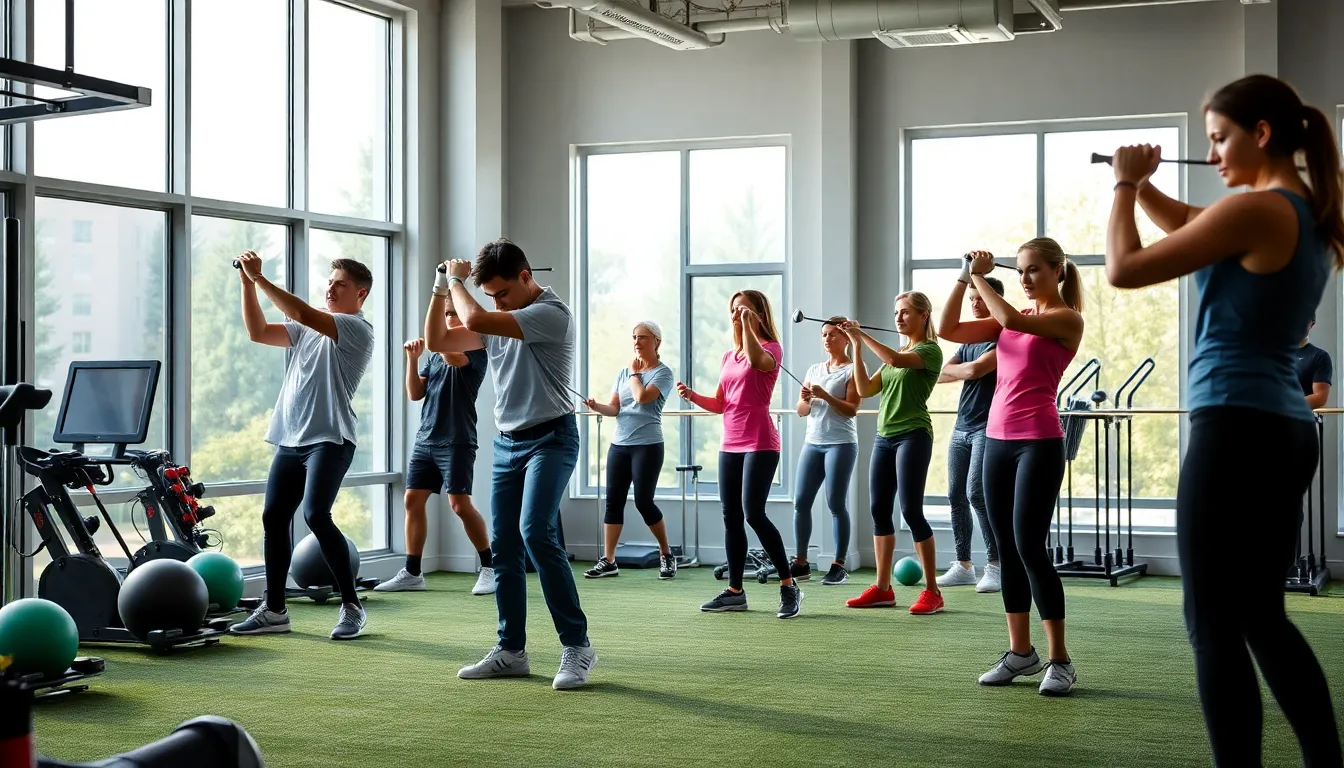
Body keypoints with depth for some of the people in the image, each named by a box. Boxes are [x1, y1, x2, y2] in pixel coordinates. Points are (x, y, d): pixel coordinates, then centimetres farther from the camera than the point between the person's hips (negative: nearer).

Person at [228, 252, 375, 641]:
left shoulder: (358, 328, -6)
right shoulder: (310, 328, 20)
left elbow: (302, 313, -19)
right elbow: (258, 332, 13)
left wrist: (260, 277, -16)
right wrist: (247, 285, 3)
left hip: (329, 440, -8)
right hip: (290, 440, 8)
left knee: (316, 515, -21)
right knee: (273, 519, 7)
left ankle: (352, 606, -12)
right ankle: (274, 610, 16)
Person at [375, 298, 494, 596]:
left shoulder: (476, 352, -3)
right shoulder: (434, 358, 18)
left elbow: (452, 356, -25)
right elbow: (415, 393, 11)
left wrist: (432, 328, -16)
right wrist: (412, 357, 0)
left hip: (456, 442, -7)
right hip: (425, 440, 7)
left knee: (460, 504, -12)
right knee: (413, 500, 2)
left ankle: (490, 568, 0)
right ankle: (412, 573, 8)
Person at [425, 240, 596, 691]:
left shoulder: (551, 314, -15)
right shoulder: (496, 321, 12)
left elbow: (474, 319, -24)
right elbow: (436, 342, 16)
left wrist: (457, 280, -6)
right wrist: (440, 290, 6)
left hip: (549, 438, -8)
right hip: (508, 442, 8)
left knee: (535, 531, -23)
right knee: (503, 547, 5)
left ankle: (577, 645, -18)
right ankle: (512, 651, 14)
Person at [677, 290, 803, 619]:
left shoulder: (771, 348, -3)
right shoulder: (729, 355, 16)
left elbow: (756, 360, -29)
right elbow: (721, 404, 16)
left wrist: (747, 324, -27)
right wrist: (692, 395, 1)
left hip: (760, 444, -7)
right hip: (730, 444, 7)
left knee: (753, 513, -15)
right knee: (731, 516, 6)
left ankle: (789, 586, -6)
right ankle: (735, 591, 13)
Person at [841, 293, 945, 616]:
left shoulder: (930, 350, -4)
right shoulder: (895, 354, 19)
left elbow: (896, 360, -24)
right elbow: (865, 389, 9)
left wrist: (862, 335, -19)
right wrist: (856, 346, 1)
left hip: (913, 436, -8)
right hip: (884, 437, 8)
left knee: (911, 511, -11)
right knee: (879, 511, 6)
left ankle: (932, 591, -5)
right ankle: (883, 588, 12)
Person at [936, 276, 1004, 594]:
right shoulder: (969, 340, 19)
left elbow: (976, 369, -16)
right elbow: (941, 375, 12)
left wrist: (952, 369, 1)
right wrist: (965, 371, -7)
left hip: (987, 427, -8)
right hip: (961, 428, 8)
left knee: (976, 493, -16)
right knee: (956, 496, 5)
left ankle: (995, 564, -9)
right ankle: (963, 566, 13)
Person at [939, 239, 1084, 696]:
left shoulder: (1067, 319, -4)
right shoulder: (1011, 319, 15)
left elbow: (1013, 321, -21)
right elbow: (948, 330, 9)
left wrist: (980, 277, -10)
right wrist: (964, 280, 1)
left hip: (1039, 442, -7)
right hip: (998, 439, 7)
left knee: (1029, 546, -10)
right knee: (1006, 548, 8)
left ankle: (1060, 660, -3)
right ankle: (1020, 652, 17)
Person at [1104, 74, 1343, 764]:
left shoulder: (1256, 211, -14)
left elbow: (1124, 269, -10)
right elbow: (1188, 223, 29)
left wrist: (1124, 186, 4)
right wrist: (1140, 186, 15)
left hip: (1235, 429, -9)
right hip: (1286, 431, 10)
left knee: (1214, 627, -4)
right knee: (1261, 617, 17)